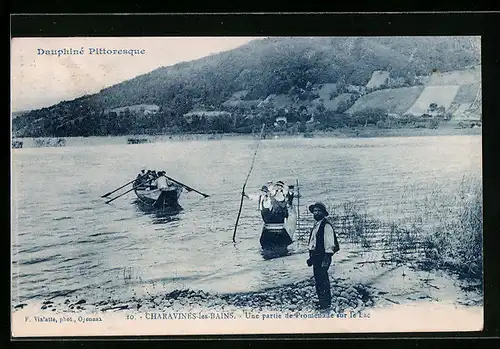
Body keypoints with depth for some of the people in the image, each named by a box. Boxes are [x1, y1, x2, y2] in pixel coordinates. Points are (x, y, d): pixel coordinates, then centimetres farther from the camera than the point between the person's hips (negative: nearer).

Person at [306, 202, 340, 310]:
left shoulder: (326, 226, -12)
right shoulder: (316, 225, 17)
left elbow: (329, 244, -17)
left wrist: (326, 259, -20)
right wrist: (311, 257, 24)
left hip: (323, 257, -9)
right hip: (316, 257, 9)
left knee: (322, 279, -7)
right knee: (318, 279, 14)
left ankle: (326, 303, 1)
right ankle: (321, 300, 25)